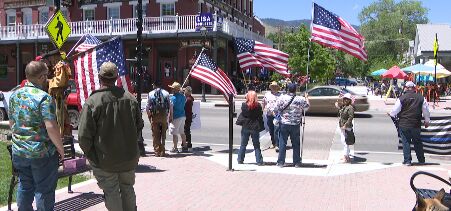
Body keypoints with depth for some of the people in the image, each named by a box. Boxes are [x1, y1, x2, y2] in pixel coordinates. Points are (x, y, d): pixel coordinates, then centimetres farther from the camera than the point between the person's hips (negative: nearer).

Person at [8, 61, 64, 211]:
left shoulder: (14, 95, 4)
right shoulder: (44, 97, -18)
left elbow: (11, 123, 15)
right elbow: (51, 127, -24)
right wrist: (60, 148, -12)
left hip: (19, 152, 7)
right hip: (42, 153, -7)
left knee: (25, 187, 20)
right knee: (44, 189, 6)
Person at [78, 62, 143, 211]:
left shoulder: (92, 102, -16)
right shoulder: (130, 98, -2)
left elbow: (84, 135, -17)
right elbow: (139, 125, 8)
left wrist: (90, 153, 0)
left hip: (105, 159, -4)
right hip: (129, 157, 4)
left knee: (111, 192, 8)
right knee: (127, 189, 20)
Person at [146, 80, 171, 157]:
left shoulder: (150, 94, 1)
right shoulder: (166, 93, 4)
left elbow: (147, 107, -1)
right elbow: (170, 106, 0)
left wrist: (149, 116, 11)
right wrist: (169, 116, 9)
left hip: (154, 116, -1)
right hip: (164, 116, 1)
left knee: (155, 135, 7)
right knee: (163, 135, 9)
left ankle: (157, 152, 7)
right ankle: (162, 152, 10)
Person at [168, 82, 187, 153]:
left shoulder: (173, 98, -16)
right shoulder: (183, 96, 7)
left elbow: (171, 109, -16)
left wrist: (170, 117, -11)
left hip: (176, 117, -8)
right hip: (183, 116, 8)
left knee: (174, 133, 0)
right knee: (182, 132, 16)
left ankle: (175, 148, 4)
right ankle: (185, 147, 20)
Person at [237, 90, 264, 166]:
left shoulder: (244, 105, -10)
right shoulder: (258, 106, -7)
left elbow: (242, 115, -6)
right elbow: (260, 117, -2)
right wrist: (261, 127, 6)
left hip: (245, 127, 0)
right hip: (255, 128, 0)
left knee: (243, 145, 14)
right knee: (256, 145, 8)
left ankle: (240, 160, 19)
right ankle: (259, 161, 7)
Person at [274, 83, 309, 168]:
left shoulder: (281, 98, -9)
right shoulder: (300, 99, -5)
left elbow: (275, 109, -5)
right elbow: (307, 107, 12)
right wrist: (306, 98, 28)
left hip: (284, 124, 0)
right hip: (296, 125, 1)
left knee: (282, 143, 7)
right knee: (296, 144, 10)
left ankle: (280, 162, 8)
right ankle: (296, 162, 15)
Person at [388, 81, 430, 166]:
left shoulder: (402, 98, -9)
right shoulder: (421, 98, 0)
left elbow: (395, 110, -4)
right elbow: (426, 111, 7)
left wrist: (391, 114, 18)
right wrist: (427, 121, 20)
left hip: (404, 124, -3)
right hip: (416, 125, 3)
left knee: (406, 142, 4)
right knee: (417, 142, 15)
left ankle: (407, 161, 4)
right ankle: (421, 160, 23)